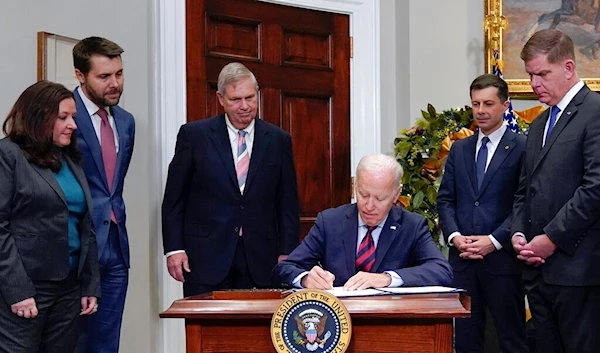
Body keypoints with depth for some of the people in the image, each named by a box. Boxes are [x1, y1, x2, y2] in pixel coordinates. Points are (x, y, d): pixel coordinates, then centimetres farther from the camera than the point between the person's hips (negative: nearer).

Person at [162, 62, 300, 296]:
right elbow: (174, 198, 4)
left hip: (260, 260, 2)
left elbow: (288, 204, 9)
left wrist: (286, 253, 2)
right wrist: (173, 248, -3)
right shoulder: (194, 135, 2)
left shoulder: (278, 140, 7)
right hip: (206, 257, -1)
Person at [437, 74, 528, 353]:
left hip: (502, 257, -4)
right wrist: (454, 236, -5)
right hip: (462, 257, 5)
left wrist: (495, 241, -15)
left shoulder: (521, 148, -2)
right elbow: (445, 199, 11)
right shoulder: (459, 149, 14)